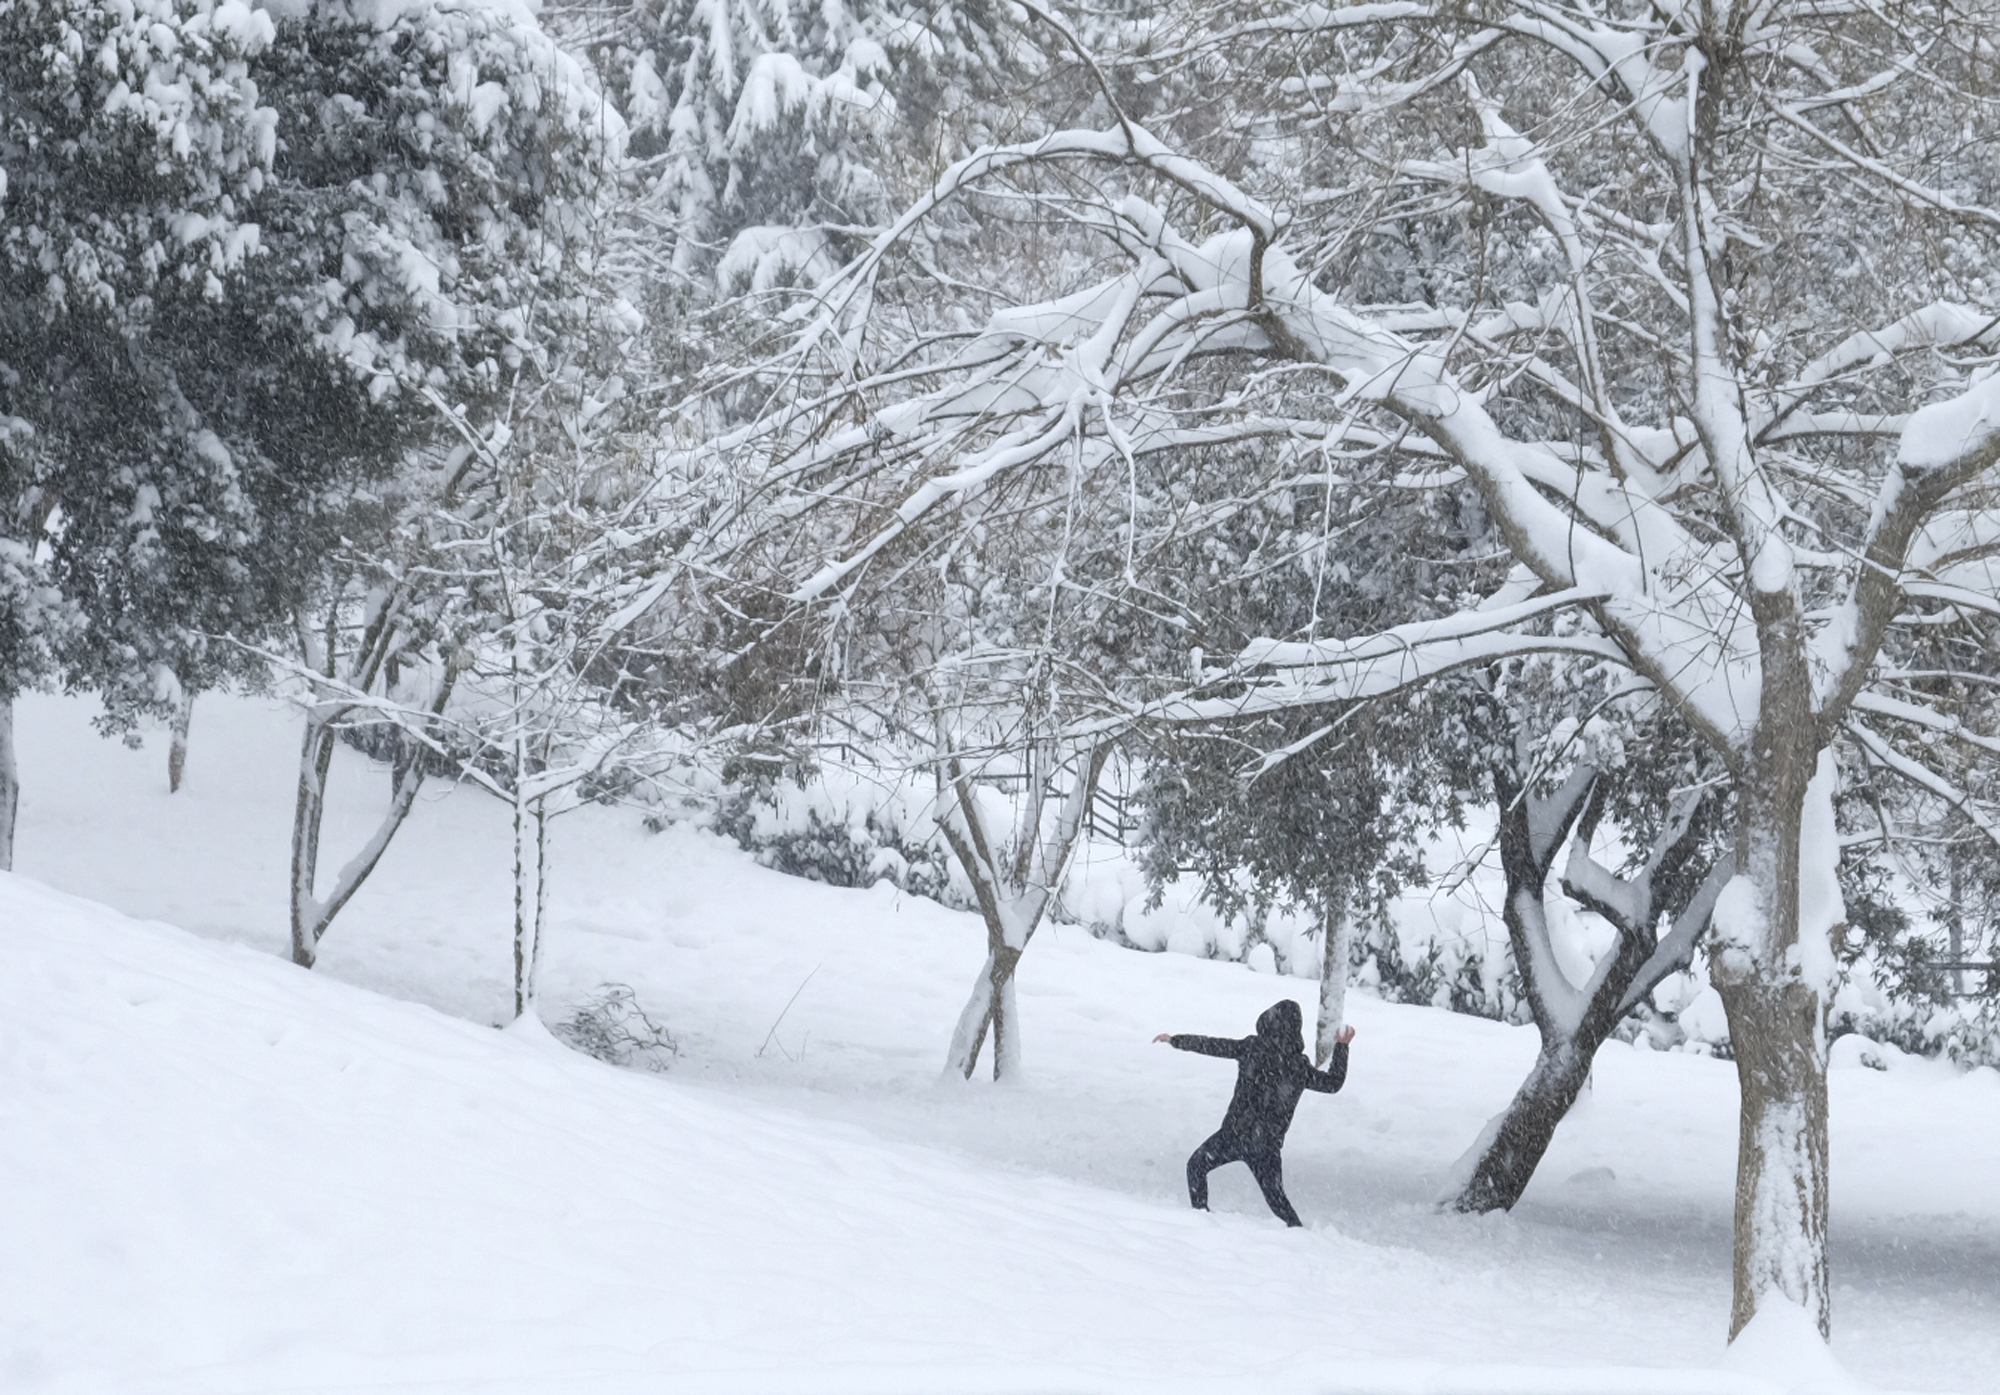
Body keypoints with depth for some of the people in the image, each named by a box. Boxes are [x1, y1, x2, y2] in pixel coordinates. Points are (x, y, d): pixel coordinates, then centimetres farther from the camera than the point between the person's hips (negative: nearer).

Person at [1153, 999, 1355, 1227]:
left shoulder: (1252, 1048, -9)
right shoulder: (1300, 1067, -4)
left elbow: (1212, 1046, -1)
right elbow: (1333, 1083, 9)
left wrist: (1175, 1040, 11)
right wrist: (1341, 1047, 19)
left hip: (1234, 1134, -2)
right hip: (1268, 1143, 2)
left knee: (1196, 1166, 19)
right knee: (1275, 1196, 16)